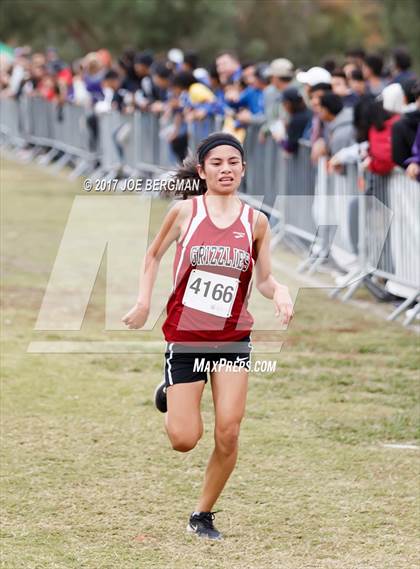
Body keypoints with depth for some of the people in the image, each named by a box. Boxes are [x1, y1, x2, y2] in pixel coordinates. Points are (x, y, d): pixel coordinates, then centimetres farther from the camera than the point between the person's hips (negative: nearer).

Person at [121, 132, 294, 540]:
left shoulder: (255, 222, 1)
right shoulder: (185, 211, -5)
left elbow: (263, 279, 9)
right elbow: (154, 254, 11)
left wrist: (279, 291, -12)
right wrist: (144, 301, 2)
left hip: (233, 339, 2)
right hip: (184, 338, -2)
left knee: (228, 434, -7)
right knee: (184, 440, -3)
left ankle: (203, 515, 13)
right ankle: (169, 396, 31)